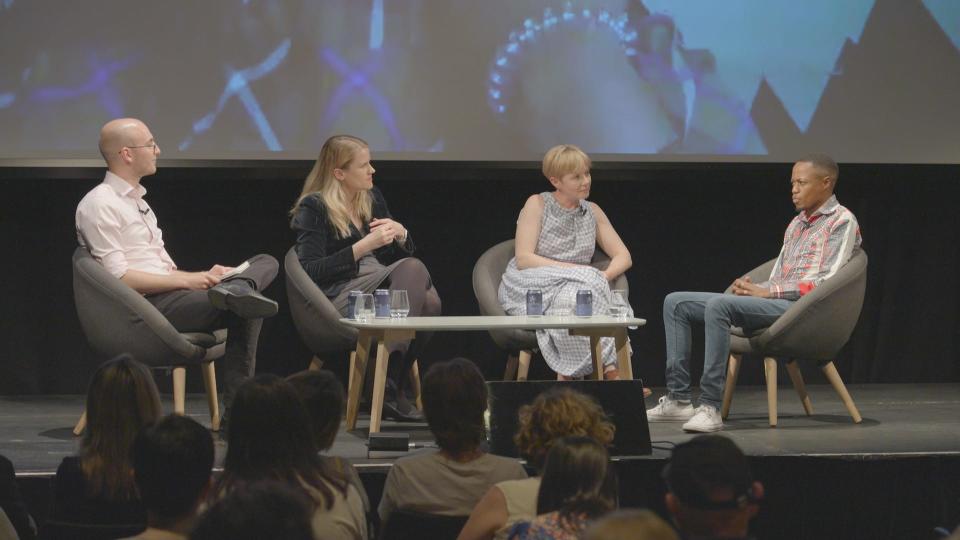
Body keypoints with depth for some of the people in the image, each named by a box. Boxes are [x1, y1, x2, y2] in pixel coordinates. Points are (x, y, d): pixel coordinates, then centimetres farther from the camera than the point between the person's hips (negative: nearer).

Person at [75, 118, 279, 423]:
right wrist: (187, 280, -16)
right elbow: (119, 278, -16)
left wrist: (203, 277, 5)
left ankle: (233, 291, -32)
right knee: (245, 313, -27)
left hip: (169, 294, 10)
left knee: (266, 263, -6)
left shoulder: (136, 200, 26)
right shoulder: (99, 205, -6)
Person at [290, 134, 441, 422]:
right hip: (339, 299, -6)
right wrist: (363, 246, -17)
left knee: (429, 301, -28)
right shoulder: (314, 208, -1)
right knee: (414, 269, -29)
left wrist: (400, 234, 2)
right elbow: (311, 271, -13)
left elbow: (404, 252, 26)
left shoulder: (372, 198, 19)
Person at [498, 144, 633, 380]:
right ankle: (609, 368, -34)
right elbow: (523, 259, -9)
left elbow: (624, 257, 11)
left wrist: (605, 275, -13)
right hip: (529, 287, -3)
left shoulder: (592, 212, 14)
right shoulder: (537, 204, 1)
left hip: (576, 286, 3)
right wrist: (573, 269, -18)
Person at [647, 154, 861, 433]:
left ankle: (710, 407, -36)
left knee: (718, 304, -34)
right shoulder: (796, 224, 25)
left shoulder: (842, 221, -1)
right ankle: (678, 399, -6)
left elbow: (829, 284, -12)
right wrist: (752, 288, -2)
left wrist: (767, 291, -14)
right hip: (772, 304, 9)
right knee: (675, 303, 2)